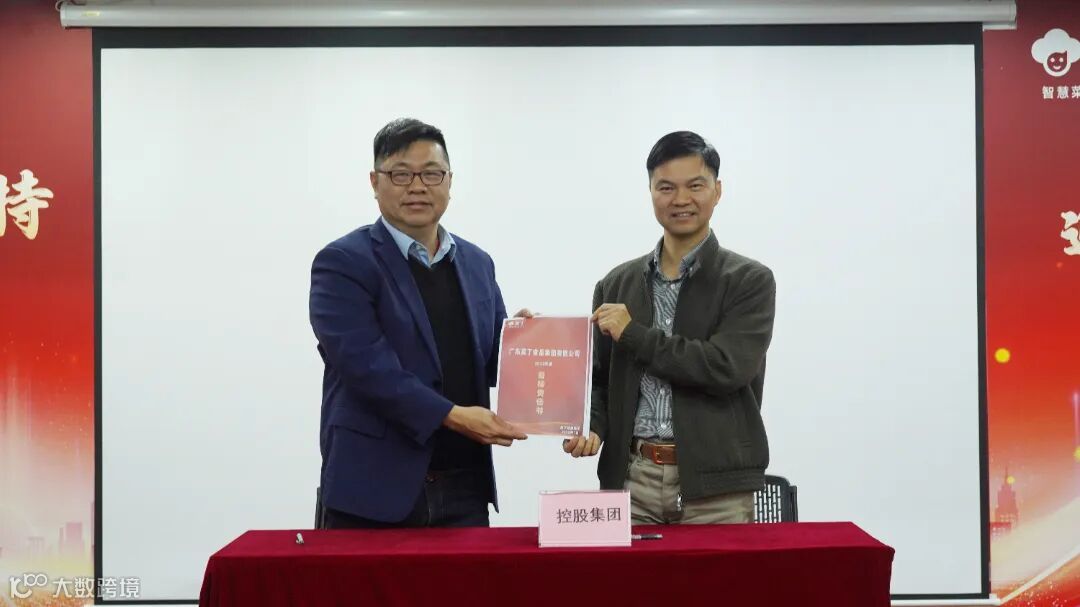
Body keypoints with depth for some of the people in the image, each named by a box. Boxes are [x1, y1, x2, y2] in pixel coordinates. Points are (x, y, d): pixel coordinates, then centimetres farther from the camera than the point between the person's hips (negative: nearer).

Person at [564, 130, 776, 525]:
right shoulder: (618, 284, 10)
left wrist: (634, 333, -10)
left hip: (714, 486, -3)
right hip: (631, 478, 3)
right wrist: (592, 428, -6)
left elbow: (727, 368, -15)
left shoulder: (750, 280, -2)